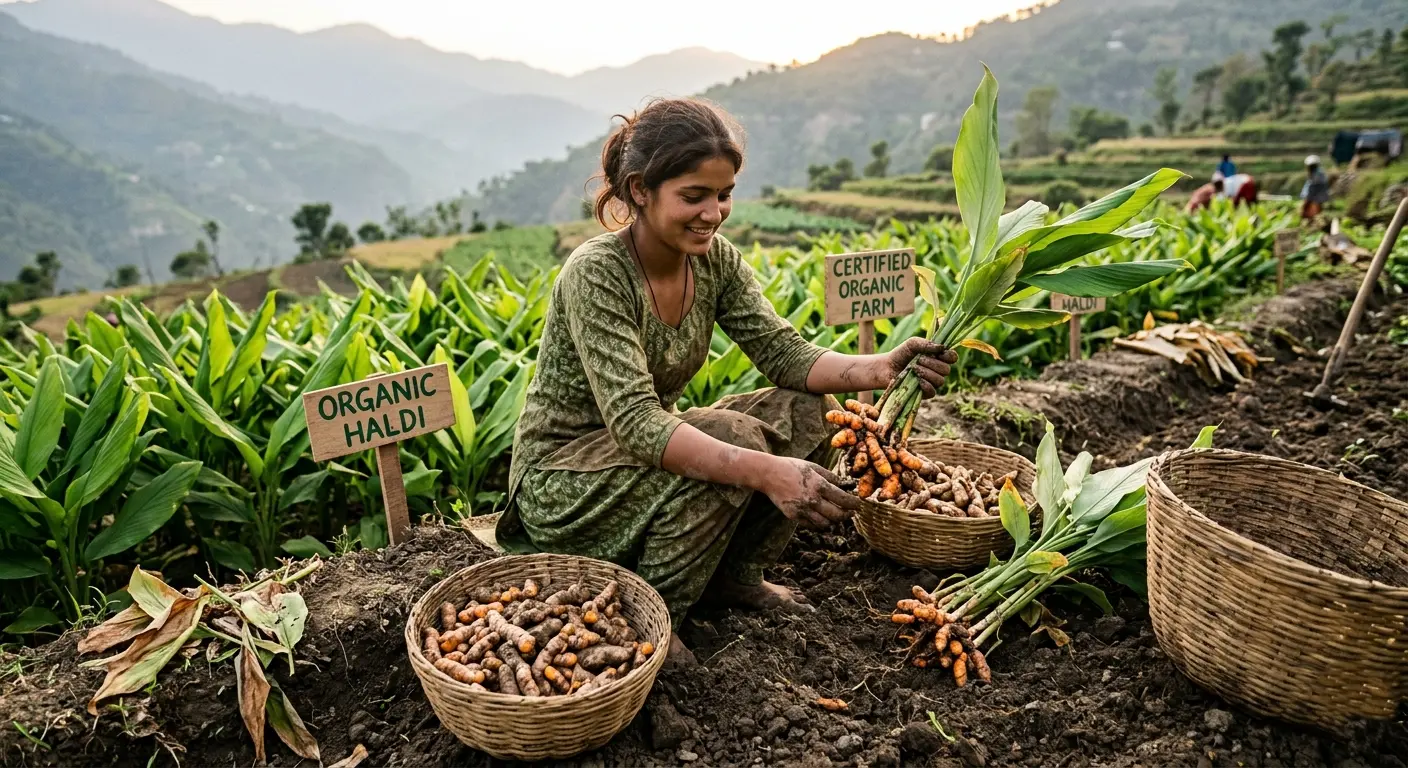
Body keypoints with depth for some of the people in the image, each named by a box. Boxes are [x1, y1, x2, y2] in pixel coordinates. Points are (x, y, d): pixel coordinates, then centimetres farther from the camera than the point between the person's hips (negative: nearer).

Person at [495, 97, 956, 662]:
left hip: (647, 455, 7)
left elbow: (782, 352, -11)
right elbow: (634, 421, -35)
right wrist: (763, 471, -47)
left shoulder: (715, 259, -5)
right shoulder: (596, 273, -26)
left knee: (810, 413, -11)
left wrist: (881, 368, -29)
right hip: (560, 477, -6)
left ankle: (733, 574, 7)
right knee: (734, 436, -31)